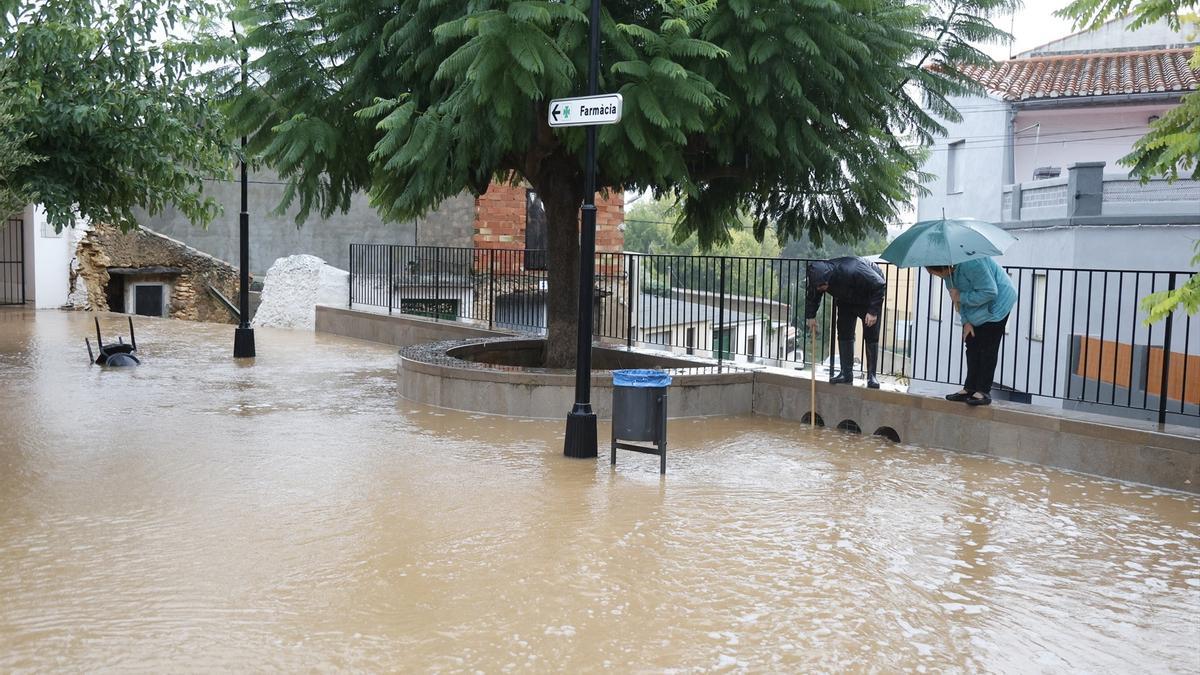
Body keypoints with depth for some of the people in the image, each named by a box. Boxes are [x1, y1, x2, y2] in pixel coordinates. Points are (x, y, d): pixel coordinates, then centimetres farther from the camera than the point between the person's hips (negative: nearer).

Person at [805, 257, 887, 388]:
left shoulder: (853, 271, -44)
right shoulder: (818, 275, -26)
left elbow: (879, 285, -33)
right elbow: (812, 296, -2)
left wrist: (873, 312, -34)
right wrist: (811, 316, -4)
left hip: (870, 299, -5)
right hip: (846, 301, 5)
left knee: (871, 336, -10)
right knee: (844, 334, -4)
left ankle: (871, 375, -6)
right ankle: (846, 373, 1)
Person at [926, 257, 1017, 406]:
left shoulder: (971, 264, -33)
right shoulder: (949, 271, -4)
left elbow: (989, 292, -30)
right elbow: (958, 296, 6)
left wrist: (961, 297, -24)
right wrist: (966, 321, -2)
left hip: (997, 303, -9)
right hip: (976, 311, 9)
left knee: (987, 349, -8)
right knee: (972, 347, 6)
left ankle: (983, 391, -4)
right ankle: (970, 388, 11)